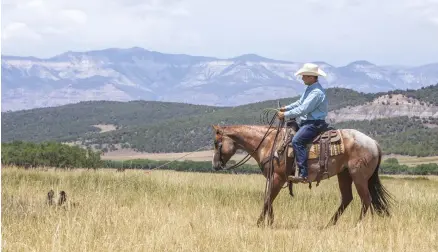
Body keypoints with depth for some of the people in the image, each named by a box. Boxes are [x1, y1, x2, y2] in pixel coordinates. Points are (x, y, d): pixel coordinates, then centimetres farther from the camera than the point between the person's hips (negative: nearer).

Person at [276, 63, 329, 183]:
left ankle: (303, 174, -32)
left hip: (314, 124, -11)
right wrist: (286, 108, 12)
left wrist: (285, 114, -16)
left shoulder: (316, 92, -20)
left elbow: (303, 109, -23)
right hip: (307, 122, 11)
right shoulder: (310, 88, 14)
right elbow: (300, 103, 25)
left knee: (297, 141, -28)